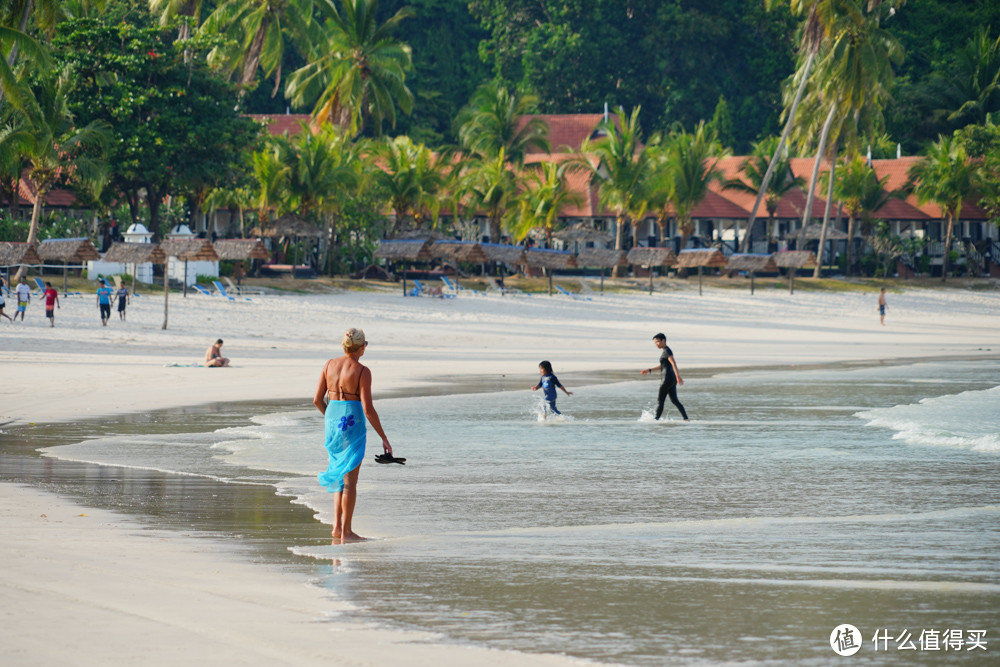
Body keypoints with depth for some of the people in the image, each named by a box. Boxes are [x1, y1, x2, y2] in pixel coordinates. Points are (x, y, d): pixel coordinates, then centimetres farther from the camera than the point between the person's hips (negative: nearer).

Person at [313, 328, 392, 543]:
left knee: (340, 473, 20)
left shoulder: (330, 365, 4)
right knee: (350, 478, 1)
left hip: (331, 420, 6)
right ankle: (346, 532, 2)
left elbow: (317, 400, 7)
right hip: (352, 422, -6)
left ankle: (337, 526, 16)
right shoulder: (362, 371, -12)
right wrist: (383, 438, -8)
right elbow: (368, 409, -15)